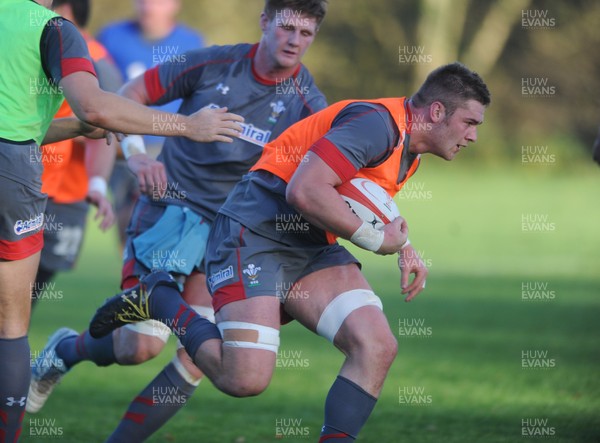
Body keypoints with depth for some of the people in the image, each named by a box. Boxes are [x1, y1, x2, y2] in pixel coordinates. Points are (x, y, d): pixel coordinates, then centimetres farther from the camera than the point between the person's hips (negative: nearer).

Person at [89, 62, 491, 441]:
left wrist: (402, 246, 14)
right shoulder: (376, 122, -19)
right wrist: (377, 241, -20)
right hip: (255, 235, -9)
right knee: (245, 380, -17)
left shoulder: (410, 148, 13)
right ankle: (161, 301, 6)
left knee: (378, 346, -13)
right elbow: (305, 191, -29)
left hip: (312, 248, 9)